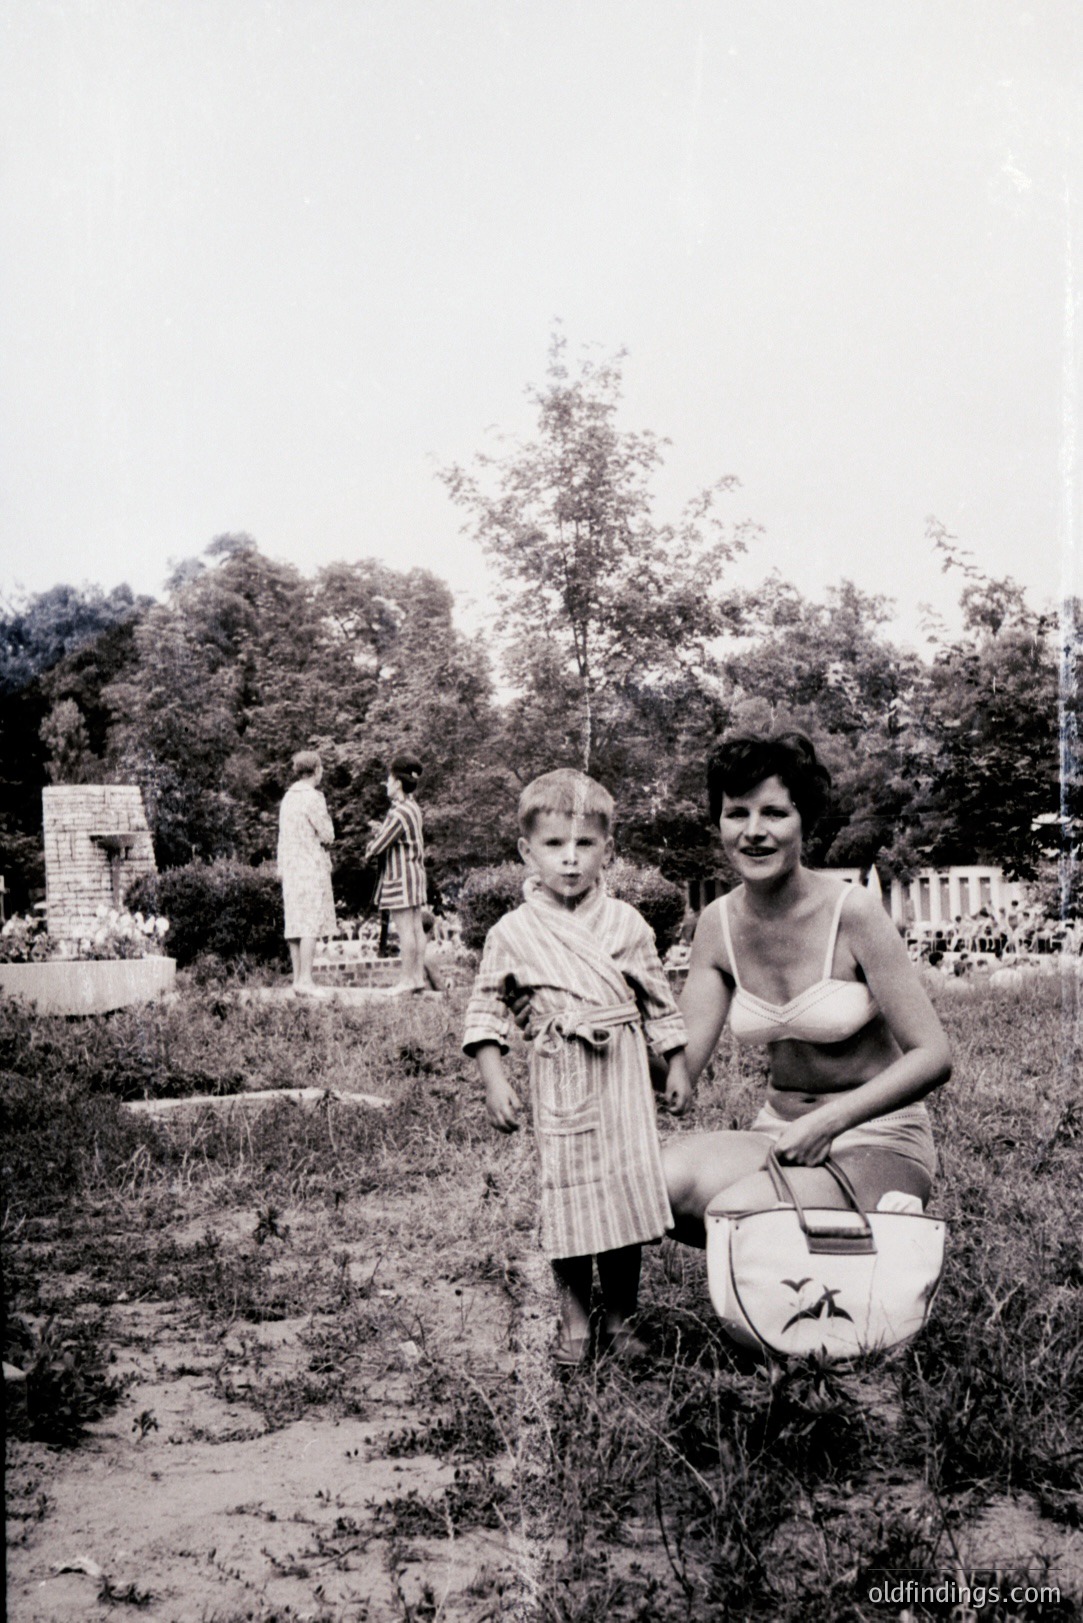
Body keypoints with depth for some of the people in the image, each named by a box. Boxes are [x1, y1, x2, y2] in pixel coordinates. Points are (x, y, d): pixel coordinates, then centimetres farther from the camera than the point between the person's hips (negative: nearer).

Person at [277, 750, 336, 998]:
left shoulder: (288, 797, 13)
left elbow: (283, 837, 16)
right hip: (311, 866, -8)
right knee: (311, 925, -9)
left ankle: (298, 978, 10)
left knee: (295, 925, 8)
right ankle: (305, 980, -12)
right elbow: (327, 835, -11)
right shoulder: (312, 797, -12)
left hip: (291, 866, 8)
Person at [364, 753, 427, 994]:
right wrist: (381, 829, 8)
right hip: (415, 871, 10)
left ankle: (407, 978, -3)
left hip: (400, 876, -10)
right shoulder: (414, 808, 12)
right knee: (415, 927, 9)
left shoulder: (399, 813, -18)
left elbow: (380, 844, -18)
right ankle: (418, 976, 12)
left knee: (404, 928, -6)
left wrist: (369, 853, 3)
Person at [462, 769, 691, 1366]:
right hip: (558, 1083, -1)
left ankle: (620, 1317, 21)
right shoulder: (513, 932, -1)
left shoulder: (625, 923, 3)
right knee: (566, 1199, 4)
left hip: (622, 1076, 1)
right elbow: (485, 1008, 4)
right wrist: (494, 1081, -4)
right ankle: (574, 1321, 21)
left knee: (627, 1192, 4)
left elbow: (659, 999, 11)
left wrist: (677, 1066, 12)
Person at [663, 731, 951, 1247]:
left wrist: (828, 1122, -23)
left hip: (879, 1146, -4)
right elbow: (676, 1070, -3)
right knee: (662, 1178, -27)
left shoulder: (852, 912, -14)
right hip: (779, 1135, 4)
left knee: (741, 1209, -32)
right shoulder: (720, 924, 1)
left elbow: (932, 1057, -14)